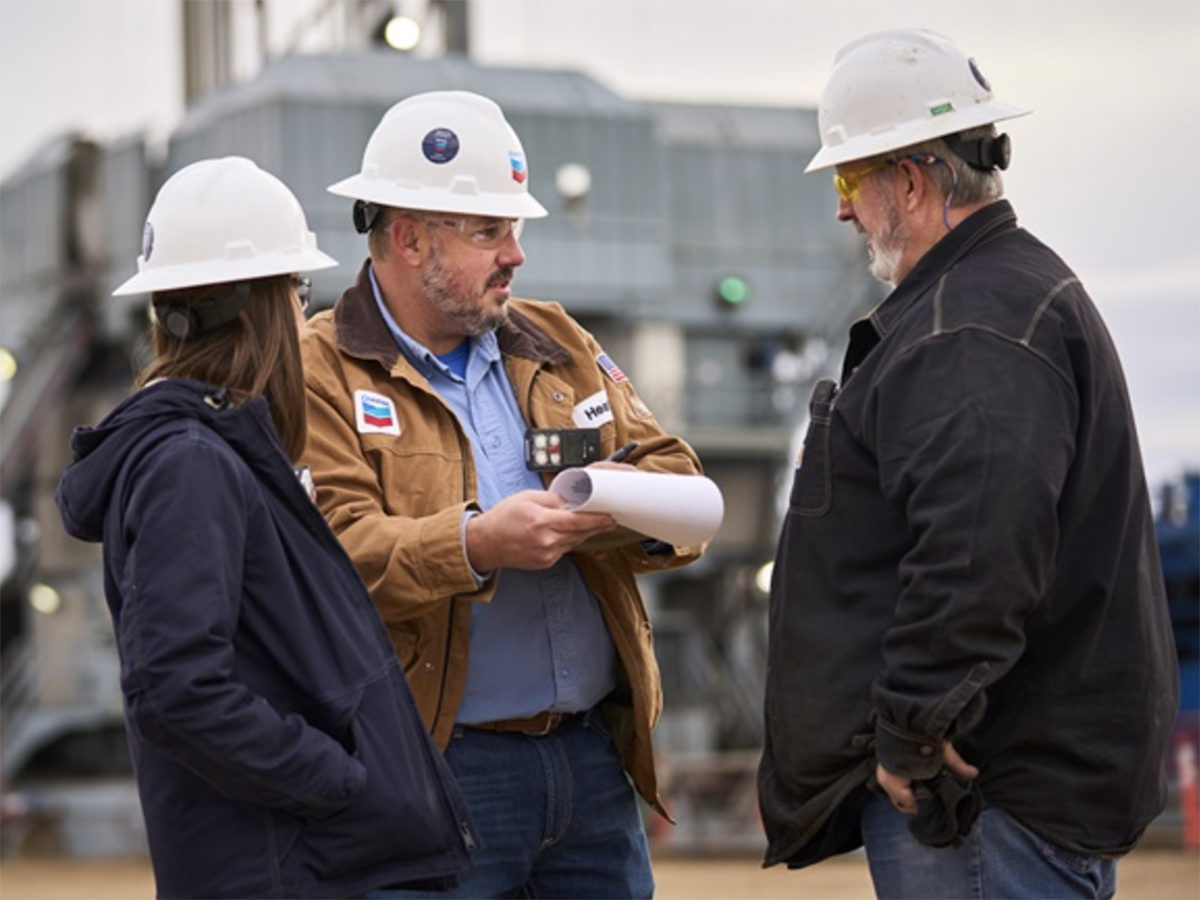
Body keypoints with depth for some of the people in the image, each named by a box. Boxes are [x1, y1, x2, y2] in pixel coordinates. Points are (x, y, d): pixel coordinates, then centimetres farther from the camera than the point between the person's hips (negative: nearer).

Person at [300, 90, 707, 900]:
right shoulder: (322, 375, -4)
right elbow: (330, 551, -16)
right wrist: (475, 546, -29)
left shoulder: (557, 344, 17)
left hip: (593, 760, 6)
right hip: (441, 767, -6)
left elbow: (675, 469, 13)